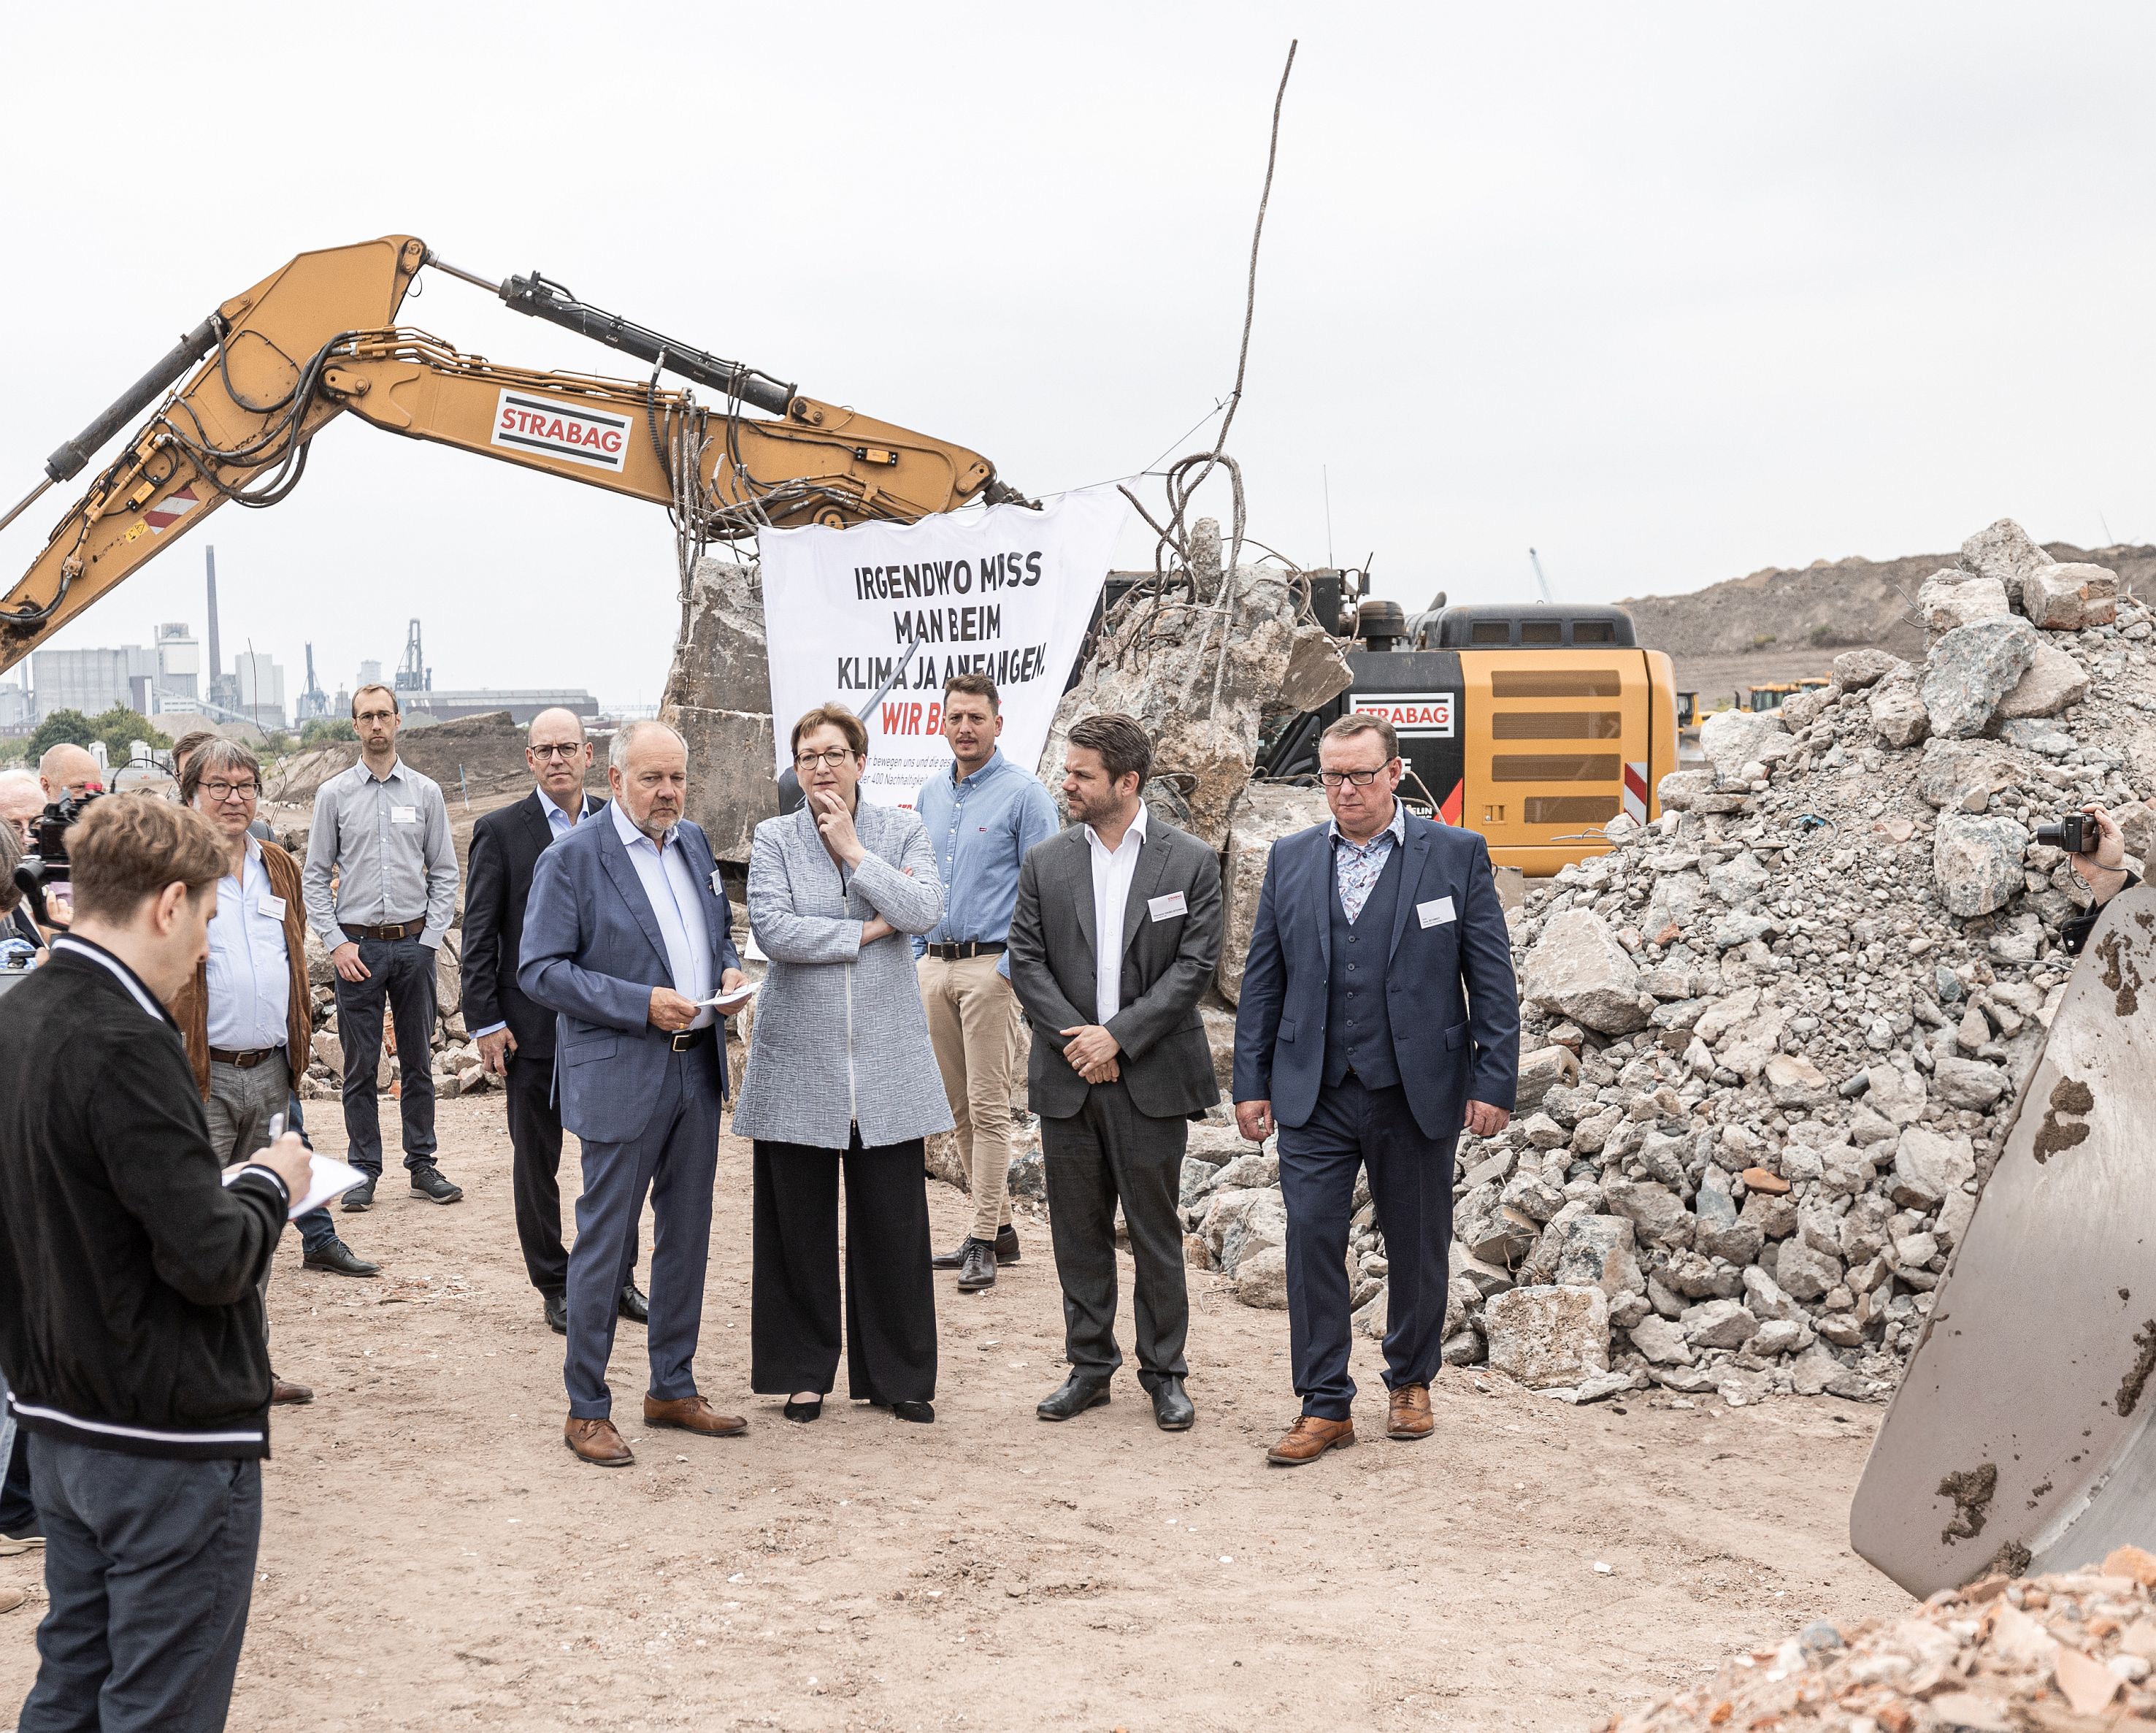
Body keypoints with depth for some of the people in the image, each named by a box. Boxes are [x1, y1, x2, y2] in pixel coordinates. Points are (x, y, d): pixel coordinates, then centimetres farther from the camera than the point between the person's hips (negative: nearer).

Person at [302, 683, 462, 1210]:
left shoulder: (426, 793, 5)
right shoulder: (334, 794, 2)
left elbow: (444, 873, 6)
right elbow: (315, 876, 3)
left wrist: (429, 938, -3)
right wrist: (336, 943, -6)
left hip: (415, 944, 1)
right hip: (357, 945, -1)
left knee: (418, 1062, 8)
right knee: (360, 1067, 3)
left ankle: (422, 1166, 16)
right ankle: (363, 1171, 11)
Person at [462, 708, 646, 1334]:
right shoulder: (500, 831, -3)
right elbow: (479, 935, -4)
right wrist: (486, 1023, -9)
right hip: (534, 1024, -3)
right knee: (536, 1160, 7)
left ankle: (618, 1276, 23)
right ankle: (555, 1287, 19)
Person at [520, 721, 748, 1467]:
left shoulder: (694, 843, 11)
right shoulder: (572, 859, -10)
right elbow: (539, 969, -13)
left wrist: (729, 969, 0)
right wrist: (642, 1005, -21)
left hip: (698, 1067, 7)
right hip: (621, 1076, -7)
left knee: (687, 1234, 14)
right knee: (605, 1243, -1)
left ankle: (673, 1389, 27)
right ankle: (586, 1410, 10)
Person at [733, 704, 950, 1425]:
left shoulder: (901, 831, 6)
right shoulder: (774, 838, 3)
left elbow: (925, 911, -10)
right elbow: (772, 930, -12)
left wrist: (854, 850, -10)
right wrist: (869, 929, -10)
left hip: (887, 1054, 1)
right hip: (800, 1057, 0)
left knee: (894, 1222, 4)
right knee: (801, 1222, 6)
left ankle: (898, 1374, 16)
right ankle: (805, 1372, 20)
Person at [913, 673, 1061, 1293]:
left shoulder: (1023, 794, -6)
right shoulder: (929, 796, 14)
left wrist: (1014, 966, -15)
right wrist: (915, 957, 12)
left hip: (991, 967, -7)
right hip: (935, 967, 7)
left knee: (988, 1107, -6)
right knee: (959, 1107, 10)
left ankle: (984, 1242, -1)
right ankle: (999, 1225, 20)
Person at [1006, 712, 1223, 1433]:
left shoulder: (1191, 861, -2)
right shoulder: (1045, 864, 6)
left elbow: (1195, 965, -7)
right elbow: (1025, 962, 2)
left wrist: (1118, 1036, -13)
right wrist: (1076, 1040, -10)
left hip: (1151, 1076, -3)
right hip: (1068, 1076, 3)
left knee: (1156, 1231, 4)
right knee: (1078, 1230, 9)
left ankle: (1165, 1374, 16)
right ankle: (1089, 1366, 22)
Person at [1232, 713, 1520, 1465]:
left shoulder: (1457, 854, -1)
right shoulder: (1291, 859, 7)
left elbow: (1492, 977, -2)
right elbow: (1263, 979, 9)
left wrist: (1494, 1081, -7)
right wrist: (1251, 1083, 5)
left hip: (1418, 1092, -1)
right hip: (1314, 1094, 2)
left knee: (1417, 1246, 10)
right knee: (1311, 1239, -4)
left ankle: (1410, 1382, 30)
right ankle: (1325, 1405, 6)